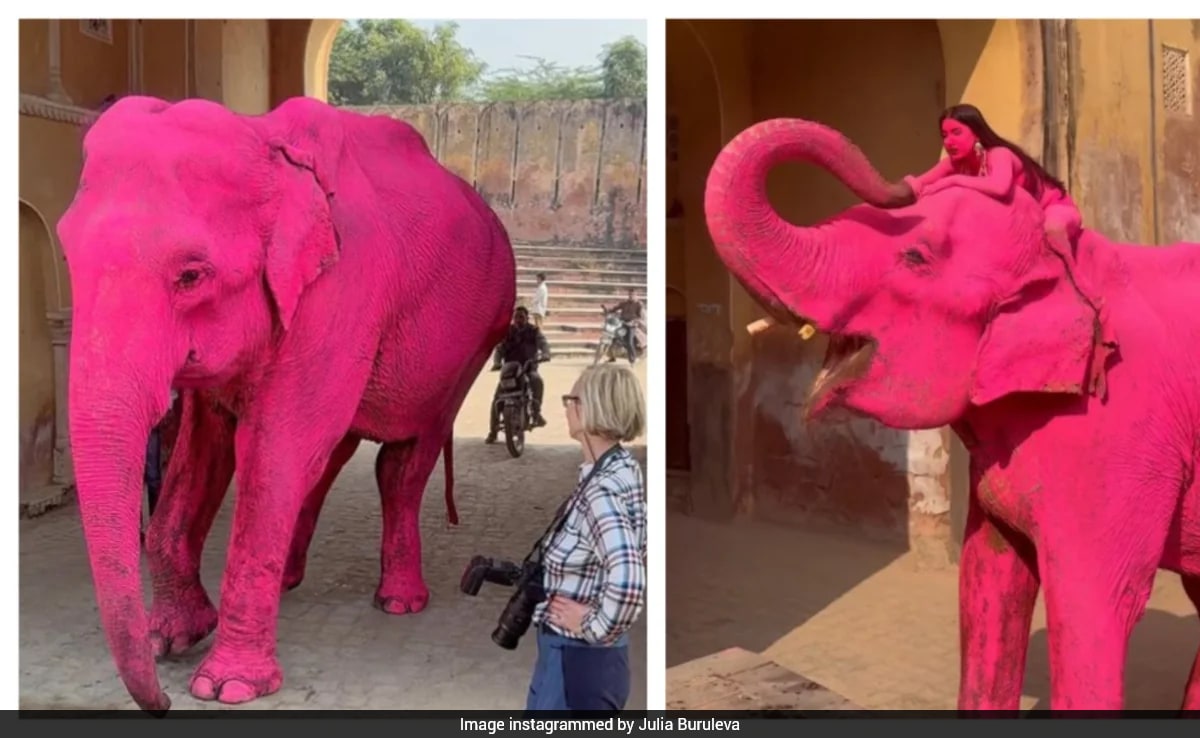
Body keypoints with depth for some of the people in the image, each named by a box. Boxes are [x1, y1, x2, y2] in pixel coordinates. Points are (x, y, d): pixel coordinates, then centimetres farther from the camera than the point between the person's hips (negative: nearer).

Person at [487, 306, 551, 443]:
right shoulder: (507, 332, 6)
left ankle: (536, 412, -31)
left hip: (529, 369, -1)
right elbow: (499, 349, -3)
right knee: (496, 398, -11)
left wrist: (545, 354, -35)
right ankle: (493, 431, -1)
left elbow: (543, 344, -12)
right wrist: (496, 363, -23)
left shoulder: (534, 332, 3)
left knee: (537, 380, -37)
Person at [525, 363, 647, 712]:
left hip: (575, 659, -10)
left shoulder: (601, 490, -25)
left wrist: (595, 627, -22)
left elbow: (627, 582, -39)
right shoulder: (622, 469, 4)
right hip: (579, 655, 10)